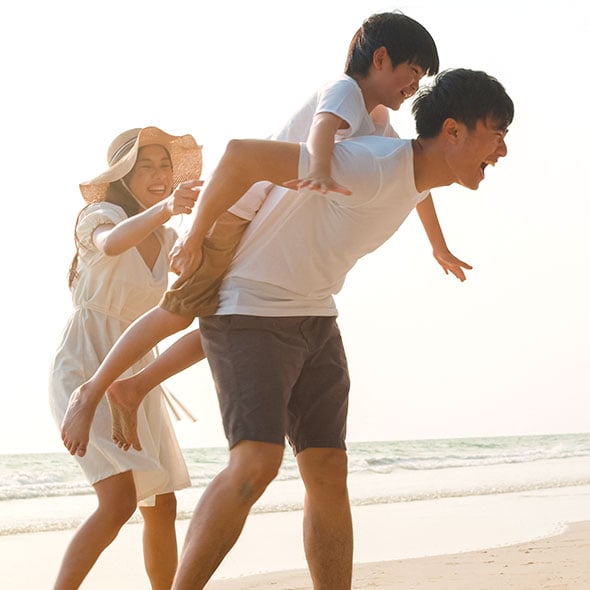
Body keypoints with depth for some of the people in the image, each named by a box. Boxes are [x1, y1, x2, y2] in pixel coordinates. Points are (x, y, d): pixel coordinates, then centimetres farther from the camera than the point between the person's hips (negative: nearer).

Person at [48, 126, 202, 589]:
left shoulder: (166, 240, 10)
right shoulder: (100, 216, -12)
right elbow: (112, 243, -36)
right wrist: (166, 207, -55)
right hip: (84, 373, -7)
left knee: (162, 508, 4)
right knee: (120, 499, -23)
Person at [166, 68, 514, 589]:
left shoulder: (418, 181, 3)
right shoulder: (372, 168, -27)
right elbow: (242, 154, -30)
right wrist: (194, 240, -17)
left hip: (314, 319, 9)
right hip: (250, 313, -8)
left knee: (328, 473, 2)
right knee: (257, 463, -22)